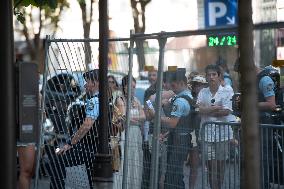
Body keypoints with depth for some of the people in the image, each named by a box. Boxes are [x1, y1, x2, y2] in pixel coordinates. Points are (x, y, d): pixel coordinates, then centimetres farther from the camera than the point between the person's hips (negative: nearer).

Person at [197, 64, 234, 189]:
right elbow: (200, 109, -2)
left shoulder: (226, 93, 1)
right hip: (207, 133, 2)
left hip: (222, 133, -2)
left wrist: (207, 110, -5)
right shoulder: (202, 92, 11)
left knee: (220, 163, 2)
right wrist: (216, 108, -11)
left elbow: (226, 111, -10)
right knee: (210, 164, -1)